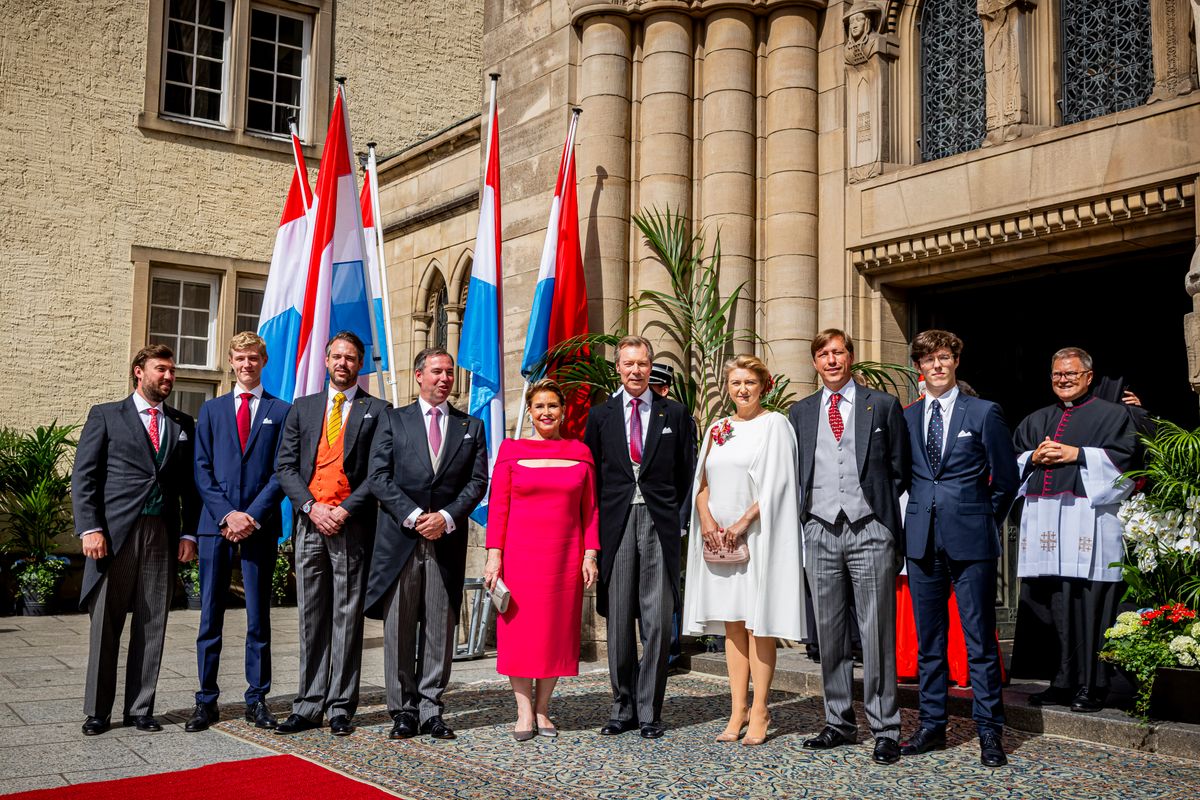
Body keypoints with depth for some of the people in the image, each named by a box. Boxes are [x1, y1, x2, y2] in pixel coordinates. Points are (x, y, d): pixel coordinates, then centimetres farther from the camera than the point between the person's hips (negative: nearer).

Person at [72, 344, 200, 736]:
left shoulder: (183, 425, 15)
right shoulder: (105, 416, 7)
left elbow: (190, 483, 14)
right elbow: (83, 477, 1)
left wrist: (189, 533, 4)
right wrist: (90, 528, -9)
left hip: (163, 536, 3)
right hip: (115, 533, -3)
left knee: (152, 626, 5)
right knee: (105, 624, 2)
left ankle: (140, 709, 14)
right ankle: (97, 712, 12)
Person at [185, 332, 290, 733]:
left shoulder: (281, 411, 7)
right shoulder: (211, 410, 13)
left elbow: (282, 471, 0)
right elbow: (202, 469, 6)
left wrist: (253, 515, -11)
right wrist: (226, 514, -7)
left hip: (261, 525, -1)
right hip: (215, 523, 2)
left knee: (258, 617, 5)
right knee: (210, 616, 3)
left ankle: (257, 699, 12)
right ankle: (206, 700, 9)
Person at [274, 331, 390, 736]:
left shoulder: (378, 411, 5)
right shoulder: (302, 408, 15)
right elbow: (285, 465, 8)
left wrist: (345, 510, -12)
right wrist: (311, 507, -6)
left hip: (352, 525, -3)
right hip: (309, 522, 3)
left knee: (347, 618, 1)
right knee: (311, 618, 6)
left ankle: (341, 708, 7)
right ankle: (308, 707, 11)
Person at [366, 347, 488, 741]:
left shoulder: (471, 427, 13)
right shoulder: (394, 421, 9)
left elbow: (477, 481, 5)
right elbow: (379, 477, 0)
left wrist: (446, 517, -10)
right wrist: (413, 515, -11)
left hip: (447, 539, 1)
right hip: (400, 537, -1)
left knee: (440, 628, 3)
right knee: (399, 628, 1)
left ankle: (430, 710, 10)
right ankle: (403, 710, 9)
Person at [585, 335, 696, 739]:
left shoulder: (675, 413, 8)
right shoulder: (600, 415, 10)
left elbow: (687, 473, 11)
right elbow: (591, 476, 11)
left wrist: (677, 516, 3)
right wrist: (594, 529, 5)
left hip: (659, 523, -1)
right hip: (616, 523, 1)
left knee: (658, 621, -3)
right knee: (619, 621, 5)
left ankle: (649, 711, 6)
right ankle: (623, 708, 15)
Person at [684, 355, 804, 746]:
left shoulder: (774, 424, -1)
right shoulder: (718, 429, 15)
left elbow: (775, 483, -10)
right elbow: (702, 482, 13)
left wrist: (742, 524, -14)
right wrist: (707, 520, -4)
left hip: (757, 535, -5)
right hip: (719, 537, 5)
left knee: (757, 622, -3)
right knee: (733, 623, 6)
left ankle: (759, 712, 3)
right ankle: (738, 710, 10)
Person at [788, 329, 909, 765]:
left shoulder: (883, 406, 5)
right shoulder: (800, 412, 13)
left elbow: (899, 471, 5)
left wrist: (888, 520, 0)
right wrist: (803, 515, 6)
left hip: (869, 531, -3)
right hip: (820, 532, 3)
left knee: (876, 632, -2)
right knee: (829, 632, 8)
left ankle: (885, 729, 4)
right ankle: (838, 722, 18)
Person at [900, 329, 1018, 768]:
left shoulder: (984, 413, 1)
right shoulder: (906, 417, 10)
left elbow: (1006, 479, 5)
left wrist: (981, 520, 7)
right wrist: (920, 514, 9)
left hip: (970, 539, -3)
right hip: (922, 539, 4)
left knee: (980, 640, 0)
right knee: (928, 640, 10)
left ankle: (989, 732, 8)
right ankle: (932, 726, 19)